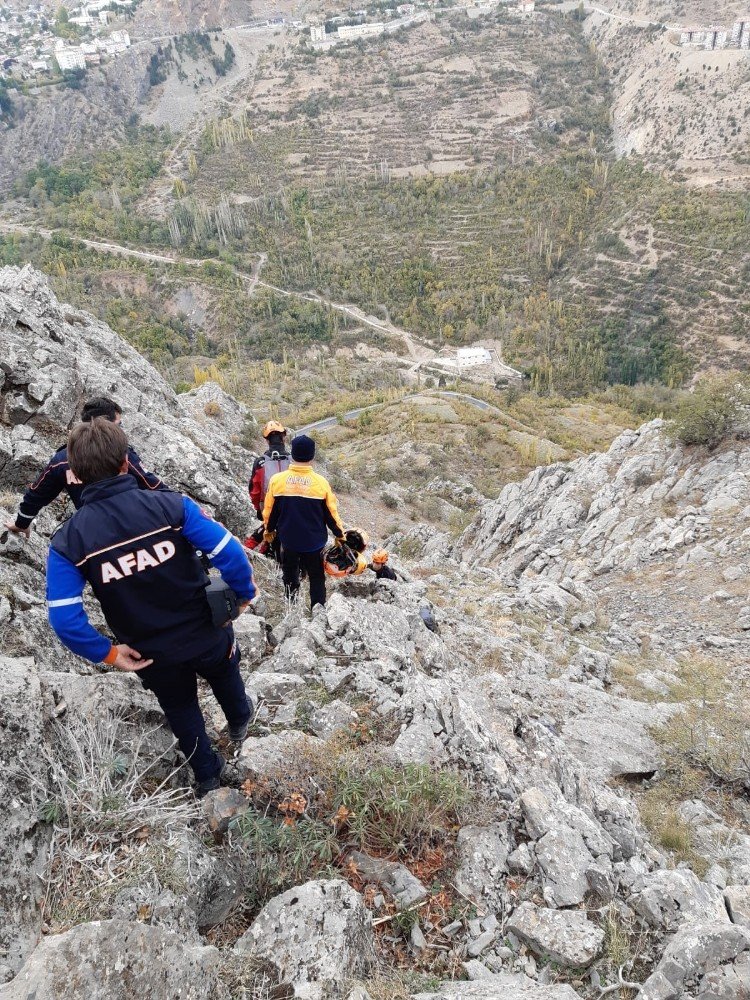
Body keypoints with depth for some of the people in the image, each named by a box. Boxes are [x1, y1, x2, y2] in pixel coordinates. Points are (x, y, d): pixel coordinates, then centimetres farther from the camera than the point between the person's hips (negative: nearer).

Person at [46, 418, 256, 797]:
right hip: (207, 634, 0)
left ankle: (208, 775, 51)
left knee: (181, 709, 30)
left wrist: (107, 653, -4)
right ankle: (240, 722, 64)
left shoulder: (67, 542, -17)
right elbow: (229, 553, -23)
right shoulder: (171, 505, -23)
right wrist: (244, 592, -4)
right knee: (225, 678, 34)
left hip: (153, 653, 1)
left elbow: (64, 618, -19)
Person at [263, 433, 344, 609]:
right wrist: (339, 534, 10)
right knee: (316, 576, 15)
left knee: (290, 572, 23)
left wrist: (269, 530, 18)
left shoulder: (277, 480, -14)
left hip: (288, 539, 2)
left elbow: (269, 510, -1)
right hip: (314, 540, -1)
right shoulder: (321, 482, -17)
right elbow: (331, 513, -7)